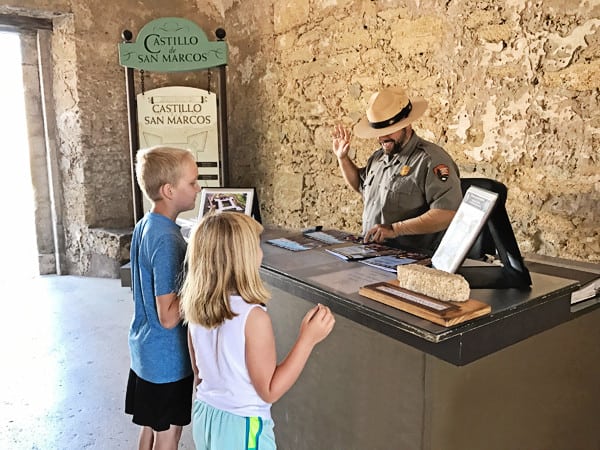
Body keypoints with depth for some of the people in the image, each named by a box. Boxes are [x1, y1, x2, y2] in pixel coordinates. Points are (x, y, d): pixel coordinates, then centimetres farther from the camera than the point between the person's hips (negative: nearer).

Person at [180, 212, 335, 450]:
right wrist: (308, 339, -22)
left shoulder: (197, 309, -8)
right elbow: (269, 391, -20)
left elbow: (199, 373, 5)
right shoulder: (253, 317, -28)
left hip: (204, 415, 6)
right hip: (242, 426, -6)